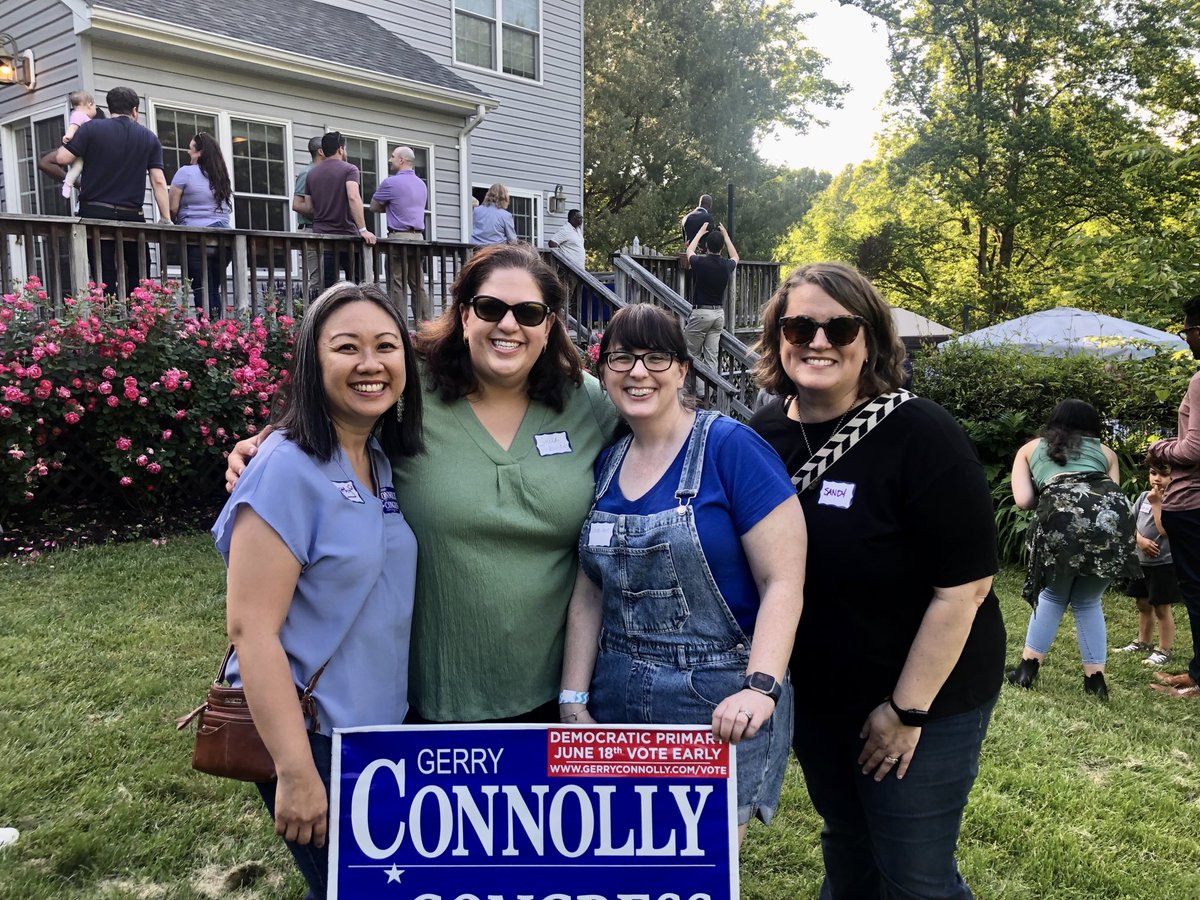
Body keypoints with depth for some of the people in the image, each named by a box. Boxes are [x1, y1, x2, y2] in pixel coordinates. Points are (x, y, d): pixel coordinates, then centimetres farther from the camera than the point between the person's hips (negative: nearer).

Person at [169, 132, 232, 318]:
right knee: (214, 291, 10)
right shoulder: (223, 176, 14)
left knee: (202, 292, -5)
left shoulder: (186, 172, -2)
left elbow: (172, 207, -1)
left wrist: (179, 222, 16)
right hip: (223, 239, 5)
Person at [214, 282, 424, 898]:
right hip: (311, 734, -7)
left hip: (384, 726, 7)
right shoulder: (287, 469, -20)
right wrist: (296, 773, -21)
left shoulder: (385, 461, 3)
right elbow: (251, 627, -22)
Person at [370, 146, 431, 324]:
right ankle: (425, 320, 4)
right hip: (418, 236, 6)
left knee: (397, 283, -4)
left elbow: (374, 207, 5)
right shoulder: (422, 184, 17)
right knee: (418, 283, 7)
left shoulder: (390, 182, -4)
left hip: (399, 236, -6)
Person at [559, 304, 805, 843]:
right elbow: (589, 595, 10)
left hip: (719, 708, -5)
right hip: (616, 705, 5)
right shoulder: (605, 466, 8)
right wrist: (573, 701, 5)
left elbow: (783, 582, -13)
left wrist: (760, 688, -24)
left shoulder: (730, 447, -10)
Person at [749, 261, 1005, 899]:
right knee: (846, 843, 23)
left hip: (923, 699, -5)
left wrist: (908, 709, -17)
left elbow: (964, 585, -21)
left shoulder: (921, 437, -21)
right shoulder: (765, 432, -4)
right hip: (813, 695, 5)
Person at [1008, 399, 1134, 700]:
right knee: (1088, 601, 22)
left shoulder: (1030, 448, 27)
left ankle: (1027, 668, 20)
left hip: (1063, 519, -2)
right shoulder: (1105, 451, 32)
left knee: (1052, 596, 22)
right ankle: (1095, 678, 20)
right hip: (1112, 519, 2)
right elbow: (1112, 494, 20)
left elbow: (1023, 501, 15)